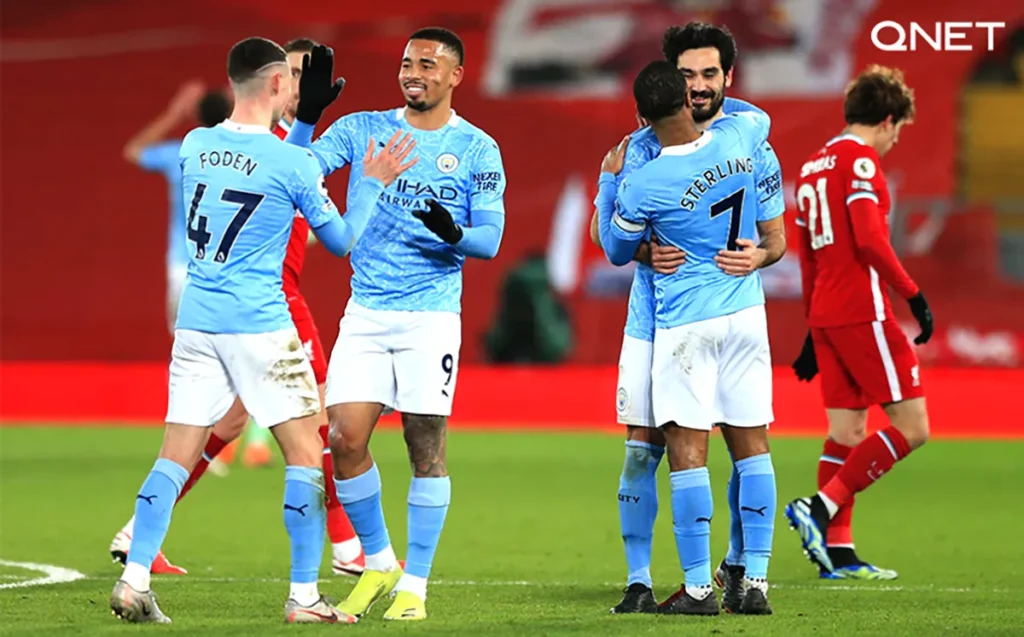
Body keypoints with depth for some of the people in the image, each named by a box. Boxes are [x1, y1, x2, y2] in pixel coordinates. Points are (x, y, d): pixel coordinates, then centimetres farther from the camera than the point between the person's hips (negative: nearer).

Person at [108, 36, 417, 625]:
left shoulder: (195, 146, 5)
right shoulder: (292, 163, -11)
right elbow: (341, 240, 2)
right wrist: (372, 183, 14)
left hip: (195, 324, 5)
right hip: (260, 325, -5)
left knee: (177, 457, 7)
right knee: (305, 455, 4)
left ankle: (134, 581, -3)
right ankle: (304, 596, 2)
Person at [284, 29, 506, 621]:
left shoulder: (477, 149, 2)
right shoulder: (361, 129, 7)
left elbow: (490, 239, -3)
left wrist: (453, 234, -24)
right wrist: (307, 116, -16)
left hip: (431, 316, -2)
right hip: (365, 313, 2)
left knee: (427, 446, -3)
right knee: (345, 440, -4)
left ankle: (415, 584, 7)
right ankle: (378, 564, 15)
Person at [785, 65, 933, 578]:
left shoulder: (814, 166, 19)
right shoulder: (860, 160, -9)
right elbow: (869, 241, -21)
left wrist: (814, 330, 27)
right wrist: (914, 295, -15)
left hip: (825, 316, 9)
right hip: (862, 313, -9)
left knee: (846, 430, 8)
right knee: (910, 426, -6)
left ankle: (837, 551, 4)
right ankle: (821, 507, -14)